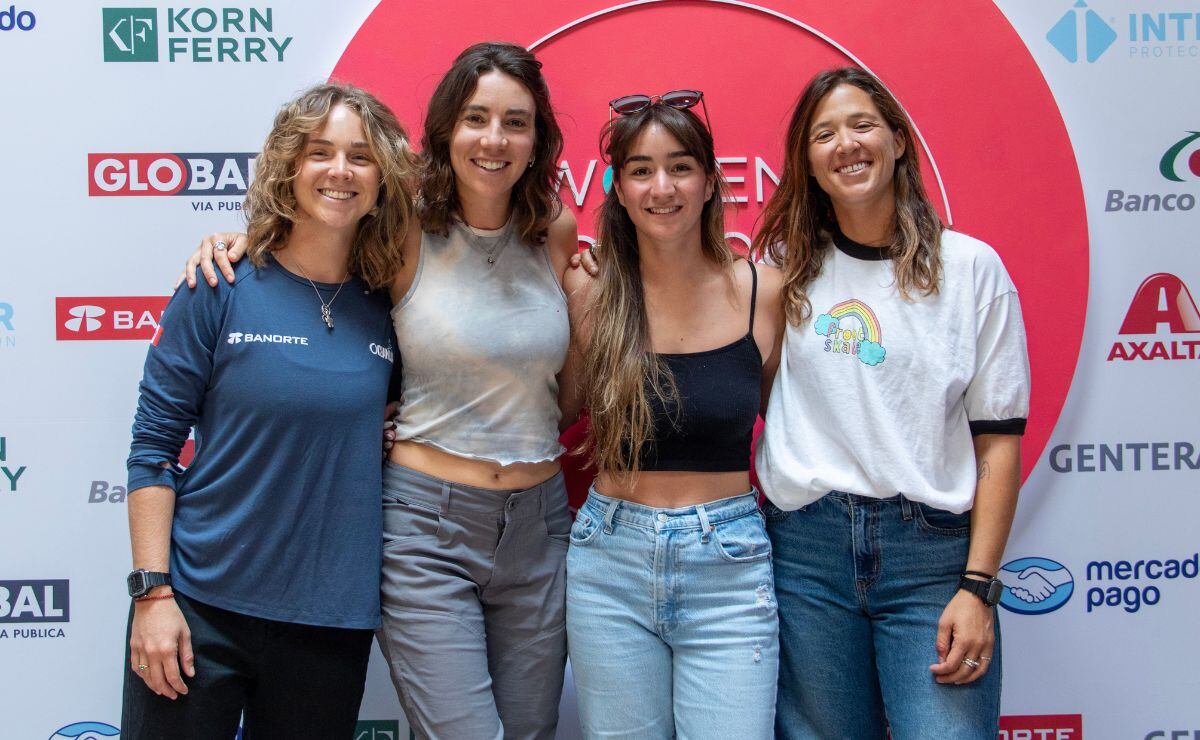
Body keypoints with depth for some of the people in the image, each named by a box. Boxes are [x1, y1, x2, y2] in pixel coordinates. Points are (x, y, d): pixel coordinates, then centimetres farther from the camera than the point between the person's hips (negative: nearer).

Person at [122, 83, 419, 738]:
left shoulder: (389, 309, 3)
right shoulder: (221, 290, -6)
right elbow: (153, 445, -5)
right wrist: (152, 592, -10)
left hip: (333, 620, 3)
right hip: (199, 609, -2)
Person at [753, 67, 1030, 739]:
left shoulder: (971, 266, 3)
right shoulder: (786, 269, 8)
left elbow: (1000, 438, 1)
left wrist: (979, 586, -5)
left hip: (933, 554, -1)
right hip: (805, 549, 2)